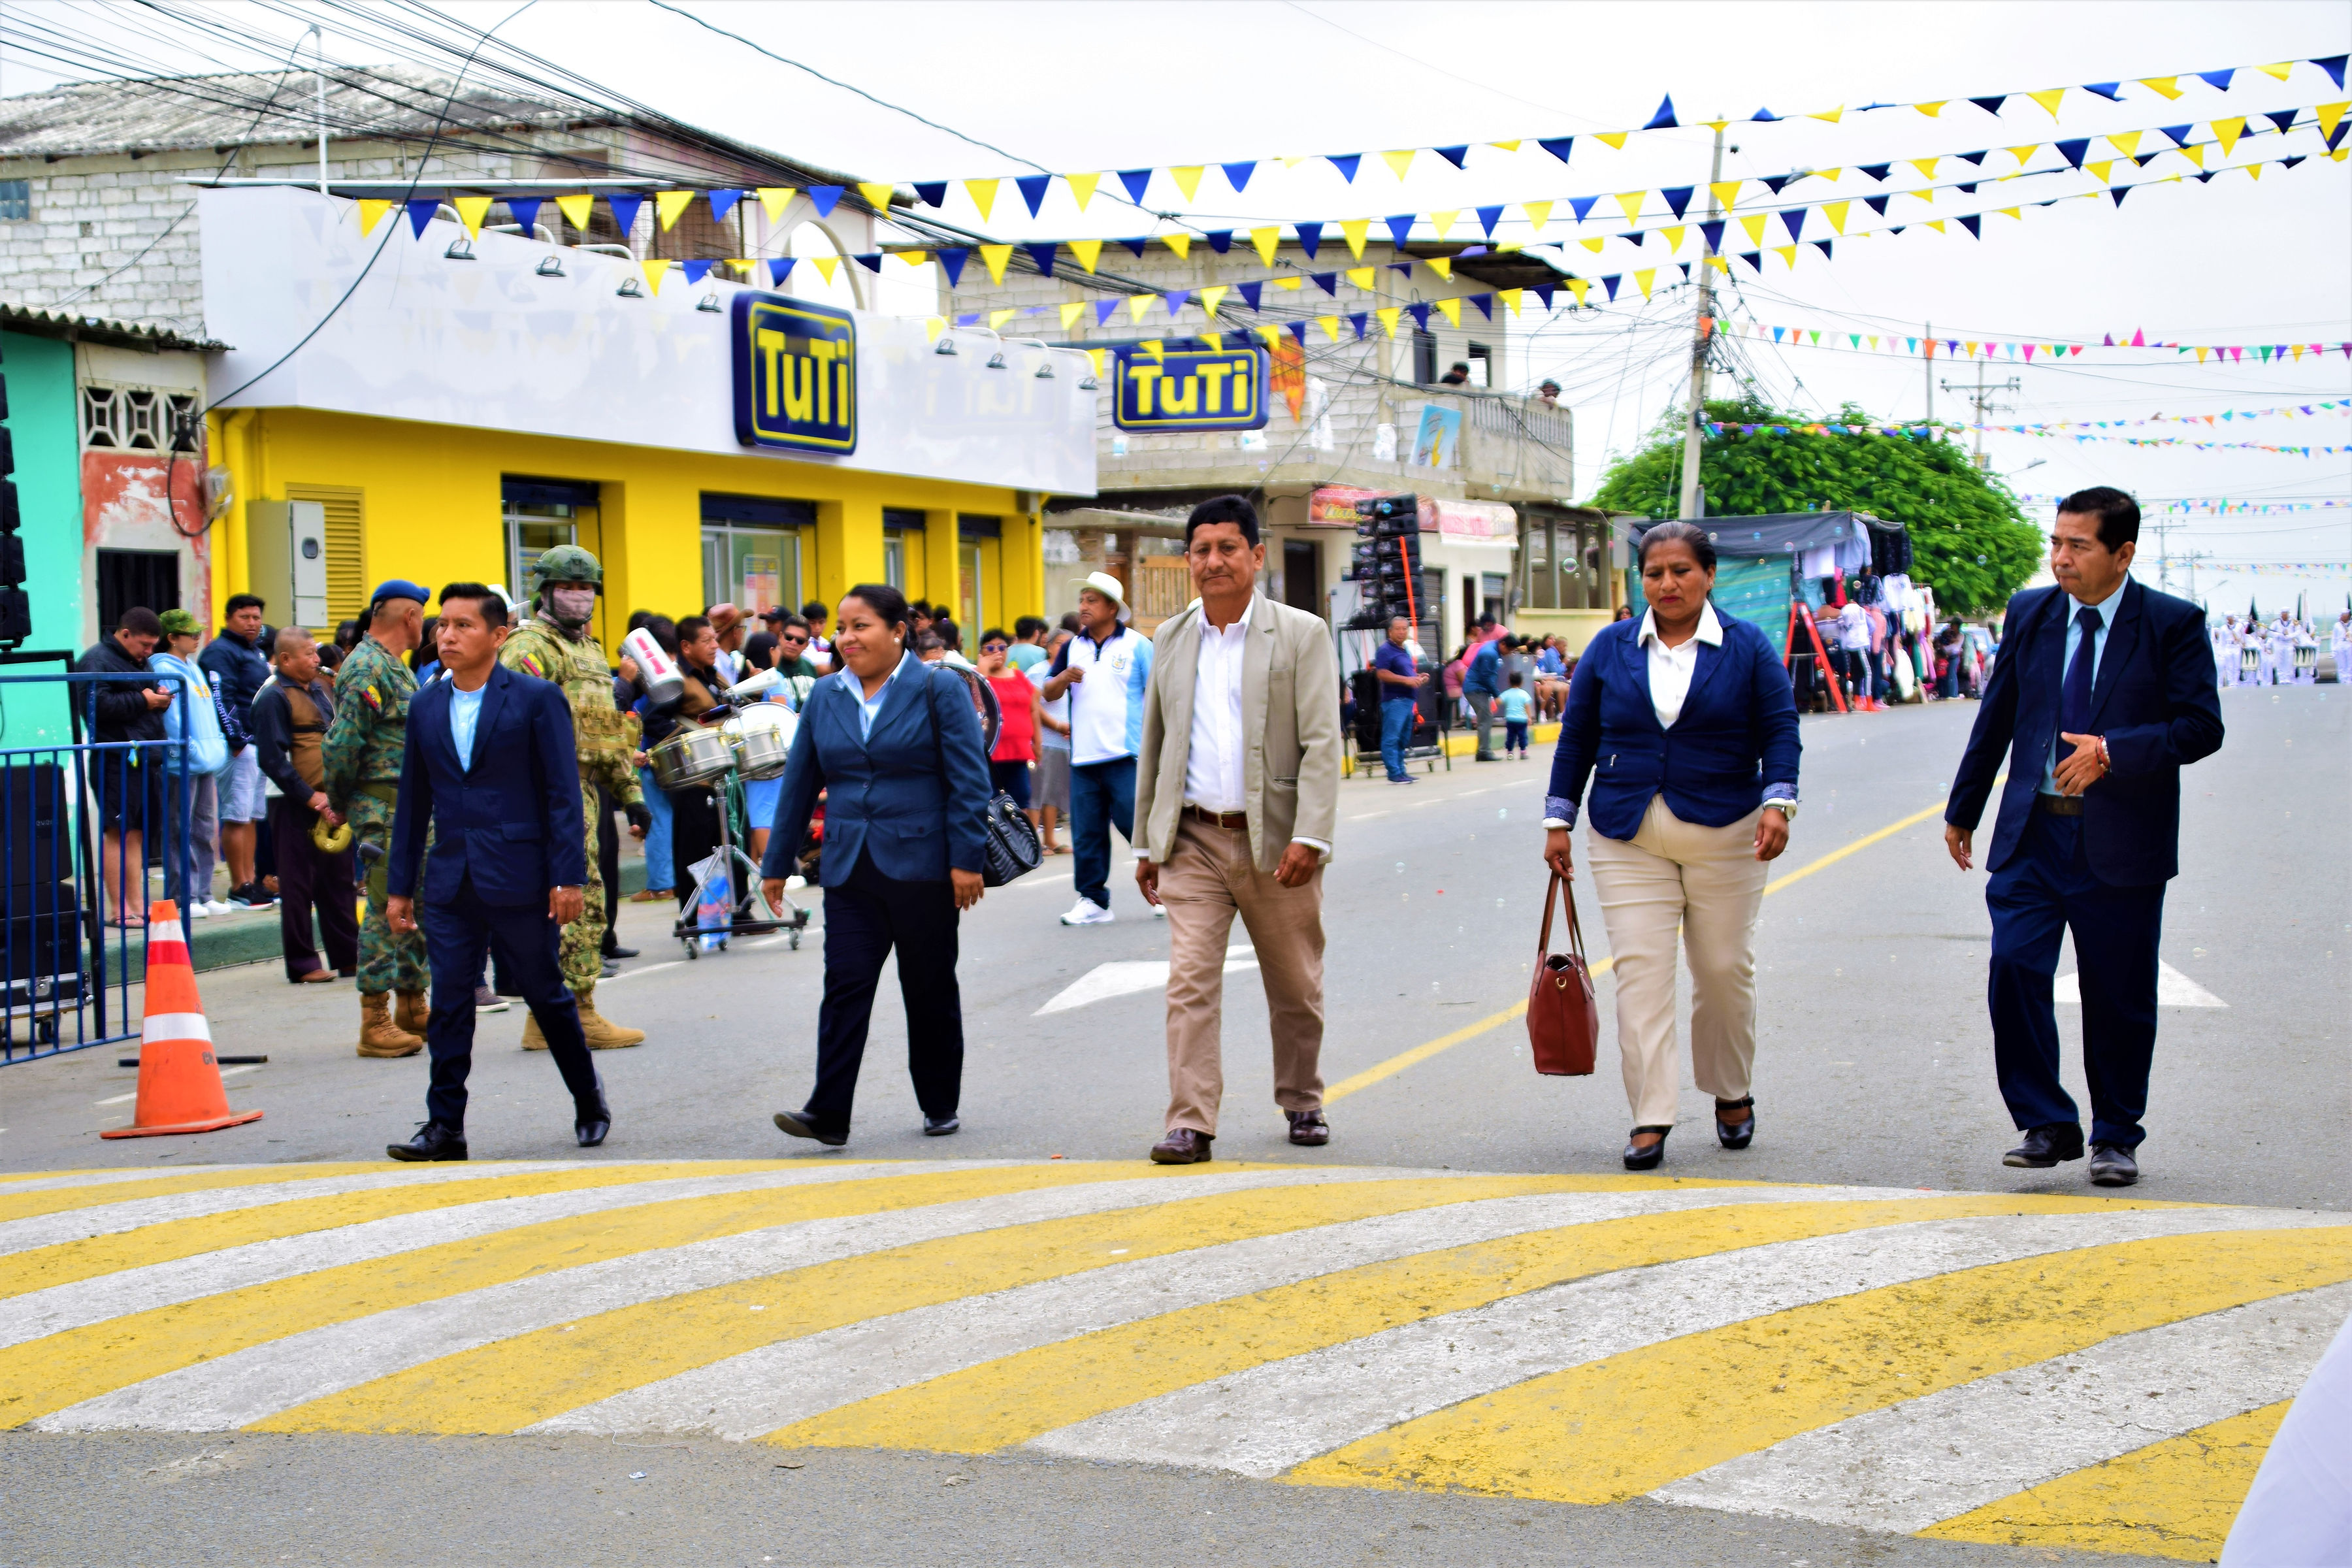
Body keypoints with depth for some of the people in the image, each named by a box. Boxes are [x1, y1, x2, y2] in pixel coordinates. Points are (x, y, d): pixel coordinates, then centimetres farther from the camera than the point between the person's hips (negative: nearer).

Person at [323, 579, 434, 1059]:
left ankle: (412, 1008, 23)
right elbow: (341, 744, -20)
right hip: (384, 811, -10)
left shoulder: (395, 668, 17)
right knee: (388, 911, -8)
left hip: (413, 808, 10)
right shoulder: (366, 669, -15)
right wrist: (340, 801, -8)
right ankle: (376, 1023, -4)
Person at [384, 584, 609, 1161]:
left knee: (548, 997, 8)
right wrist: (400, 886, 11)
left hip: (518, 878, -4)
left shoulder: (536, 698, -4)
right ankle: (445, 1125, 6)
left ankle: (590, 1103, 26)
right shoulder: (426, 707, 10)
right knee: (448, 1005, 1)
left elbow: (563, 793, -6)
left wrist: (569, 876, -12)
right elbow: (412, 802, 14)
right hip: (450, 884, 4)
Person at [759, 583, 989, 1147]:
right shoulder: (825, 697, 9)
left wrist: (966, 859, -13)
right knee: (845, 988, -7)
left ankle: (941, 1106, 21)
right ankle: (828, 1115, -10)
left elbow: (969, 781, -7)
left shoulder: (940, 690, -3)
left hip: (922, 869, -3)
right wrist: (777, 864, 13)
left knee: (931, 992, 7)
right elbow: (799, 784, 13)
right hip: (849, 872, 3)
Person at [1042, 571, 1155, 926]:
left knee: (1139, 826, -5)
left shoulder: (1137, 646, -1)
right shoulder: (1072, 648, 13)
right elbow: (1049, 694, 13)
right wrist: (1063, 677, -10)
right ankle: (1093, 900, 13)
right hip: (1083, 759, 5)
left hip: (1126, 758, -5)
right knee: (1087, 834, 5)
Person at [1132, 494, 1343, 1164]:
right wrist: (1146, 843, 13)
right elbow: (1154, 747, 15)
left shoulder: (1302, 634, -2)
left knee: (1296, 988, 10)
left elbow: (1322, 743, -9)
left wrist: (1310, 837, -19)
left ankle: (1302, 1102, 30)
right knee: (1190, 981, -8)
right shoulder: (1170, 639, 10)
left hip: (1274, 843, -2)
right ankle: (1190, 1123, -7)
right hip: (1193, 841, 2)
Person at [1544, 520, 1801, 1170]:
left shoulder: (1748, 648, 3)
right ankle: (1650, 1119, -8)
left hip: (1724, 836, -1)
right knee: (1640, 970, -8)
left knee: (1725, 969, 6)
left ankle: (1732, 1094, 28)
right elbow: (1577, 738, 10)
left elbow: (1779, 732, 1)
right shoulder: (1610, 648, 7)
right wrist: (1557, 822, 7)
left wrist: (1778, 803, -14)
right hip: (1628, 840, 1)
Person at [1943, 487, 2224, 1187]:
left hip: (2121, 841, -3)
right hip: (2032, 833, 3)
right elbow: (1996, 718, 16)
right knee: (2014, 971, -10)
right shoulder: (2029, 613, 8)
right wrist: (1962, 810, 20)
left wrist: (2113, 750, -22)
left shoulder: (2174, 624, -3)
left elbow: (2202, 727, -9)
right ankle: (2046, 1125, 2)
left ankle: (2116, 1137, 21)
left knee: (2119, 998, 5)